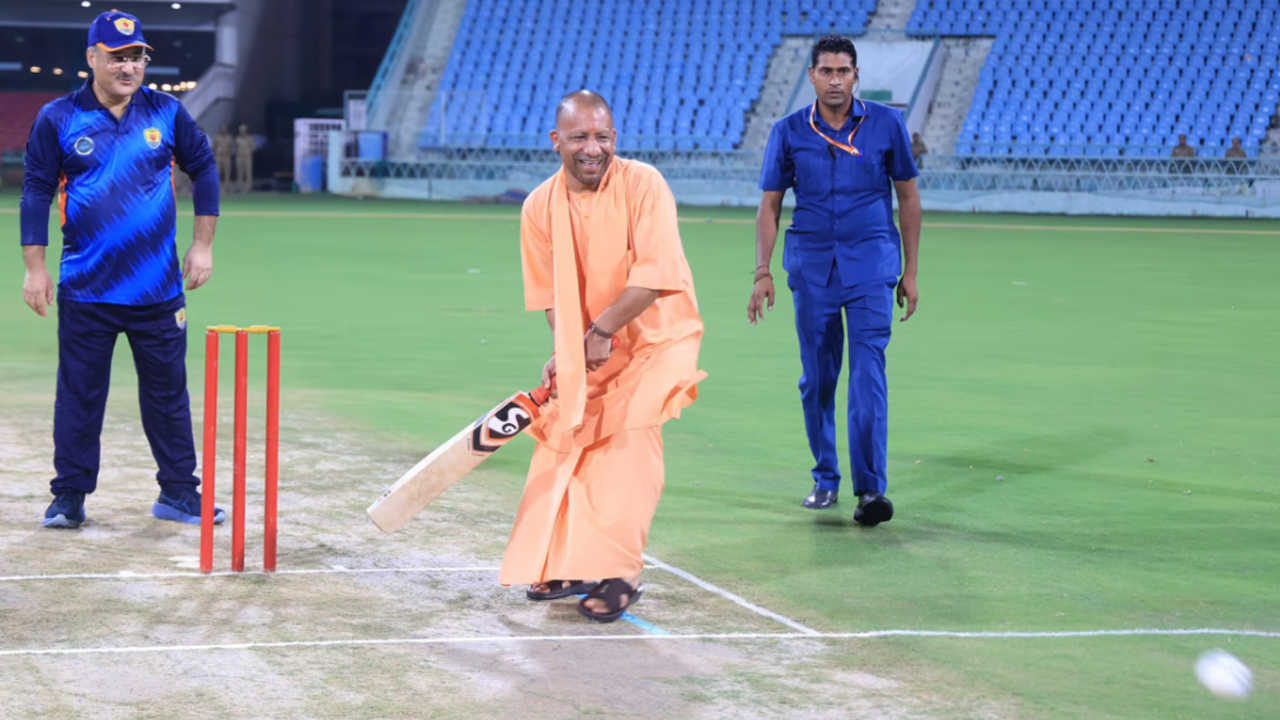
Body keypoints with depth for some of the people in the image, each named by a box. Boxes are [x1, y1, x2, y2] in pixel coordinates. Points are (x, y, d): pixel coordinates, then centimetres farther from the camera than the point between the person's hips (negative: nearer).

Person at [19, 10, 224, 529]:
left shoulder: (166, 113, 4)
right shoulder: (58, 119, -2)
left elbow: (203, 169, 12)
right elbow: (36, 192, 0)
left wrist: (203, 245, 7)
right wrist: (35, 269, -5)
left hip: (159, 290, 2)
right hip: (86, 291, -2)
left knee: (168, 392, 7)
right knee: (79, 393, 4)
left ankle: (178, 493, 15)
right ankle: (70, 496, 13)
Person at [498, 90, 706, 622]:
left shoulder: (642, 184, -19)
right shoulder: (540, 207, -5)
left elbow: (655, 275, -25)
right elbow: (551, 293, 1)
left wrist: (602, 330, -24)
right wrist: (564, 352, -14)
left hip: (659, 336, -5)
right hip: (589, 349, 5)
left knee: (629, 437, -19)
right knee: (564, 437, 7)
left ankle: (618, 575, -13)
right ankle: (564, 565, 25)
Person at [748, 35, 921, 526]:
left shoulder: (886, 124, -1)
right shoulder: (789, 132, 1)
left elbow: (907, 197, 6)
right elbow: (769, 205, 5)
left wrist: (910, 272, 4)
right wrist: (763, 273, -4)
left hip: (871, 264, -2)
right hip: (811, 265, 2)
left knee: (868, 374, -12)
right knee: (816, 378, 5)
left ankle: (871, 488, -14)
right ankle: (825, 479, 20)